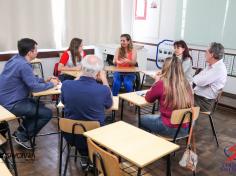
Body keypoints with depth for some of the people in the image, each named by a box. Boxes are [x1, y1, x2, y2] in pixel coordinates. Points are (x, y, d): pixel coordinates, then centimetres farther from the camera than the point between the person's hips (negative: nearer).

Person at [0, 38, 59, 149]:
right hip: (11, 104, -10)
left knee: (39, 106, 23)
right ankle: (22, 136, 5)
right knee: (47, 113, -6)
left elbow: (30, 79, 16)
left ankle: (21, 130, 22)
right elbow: (34, 87, -22)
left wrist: (45, 80, 8)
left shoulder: (16, 59, 5)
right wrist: (51, 84, -6)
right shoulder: (24, 65, -25)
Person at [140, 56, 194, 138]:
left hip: (170, 129, -5)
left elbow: (148, 99, 0)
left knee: (143, 120, 21)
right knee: (156, 116, 32)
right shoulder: (186, 84, -2)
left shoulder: (161, 84, -17)